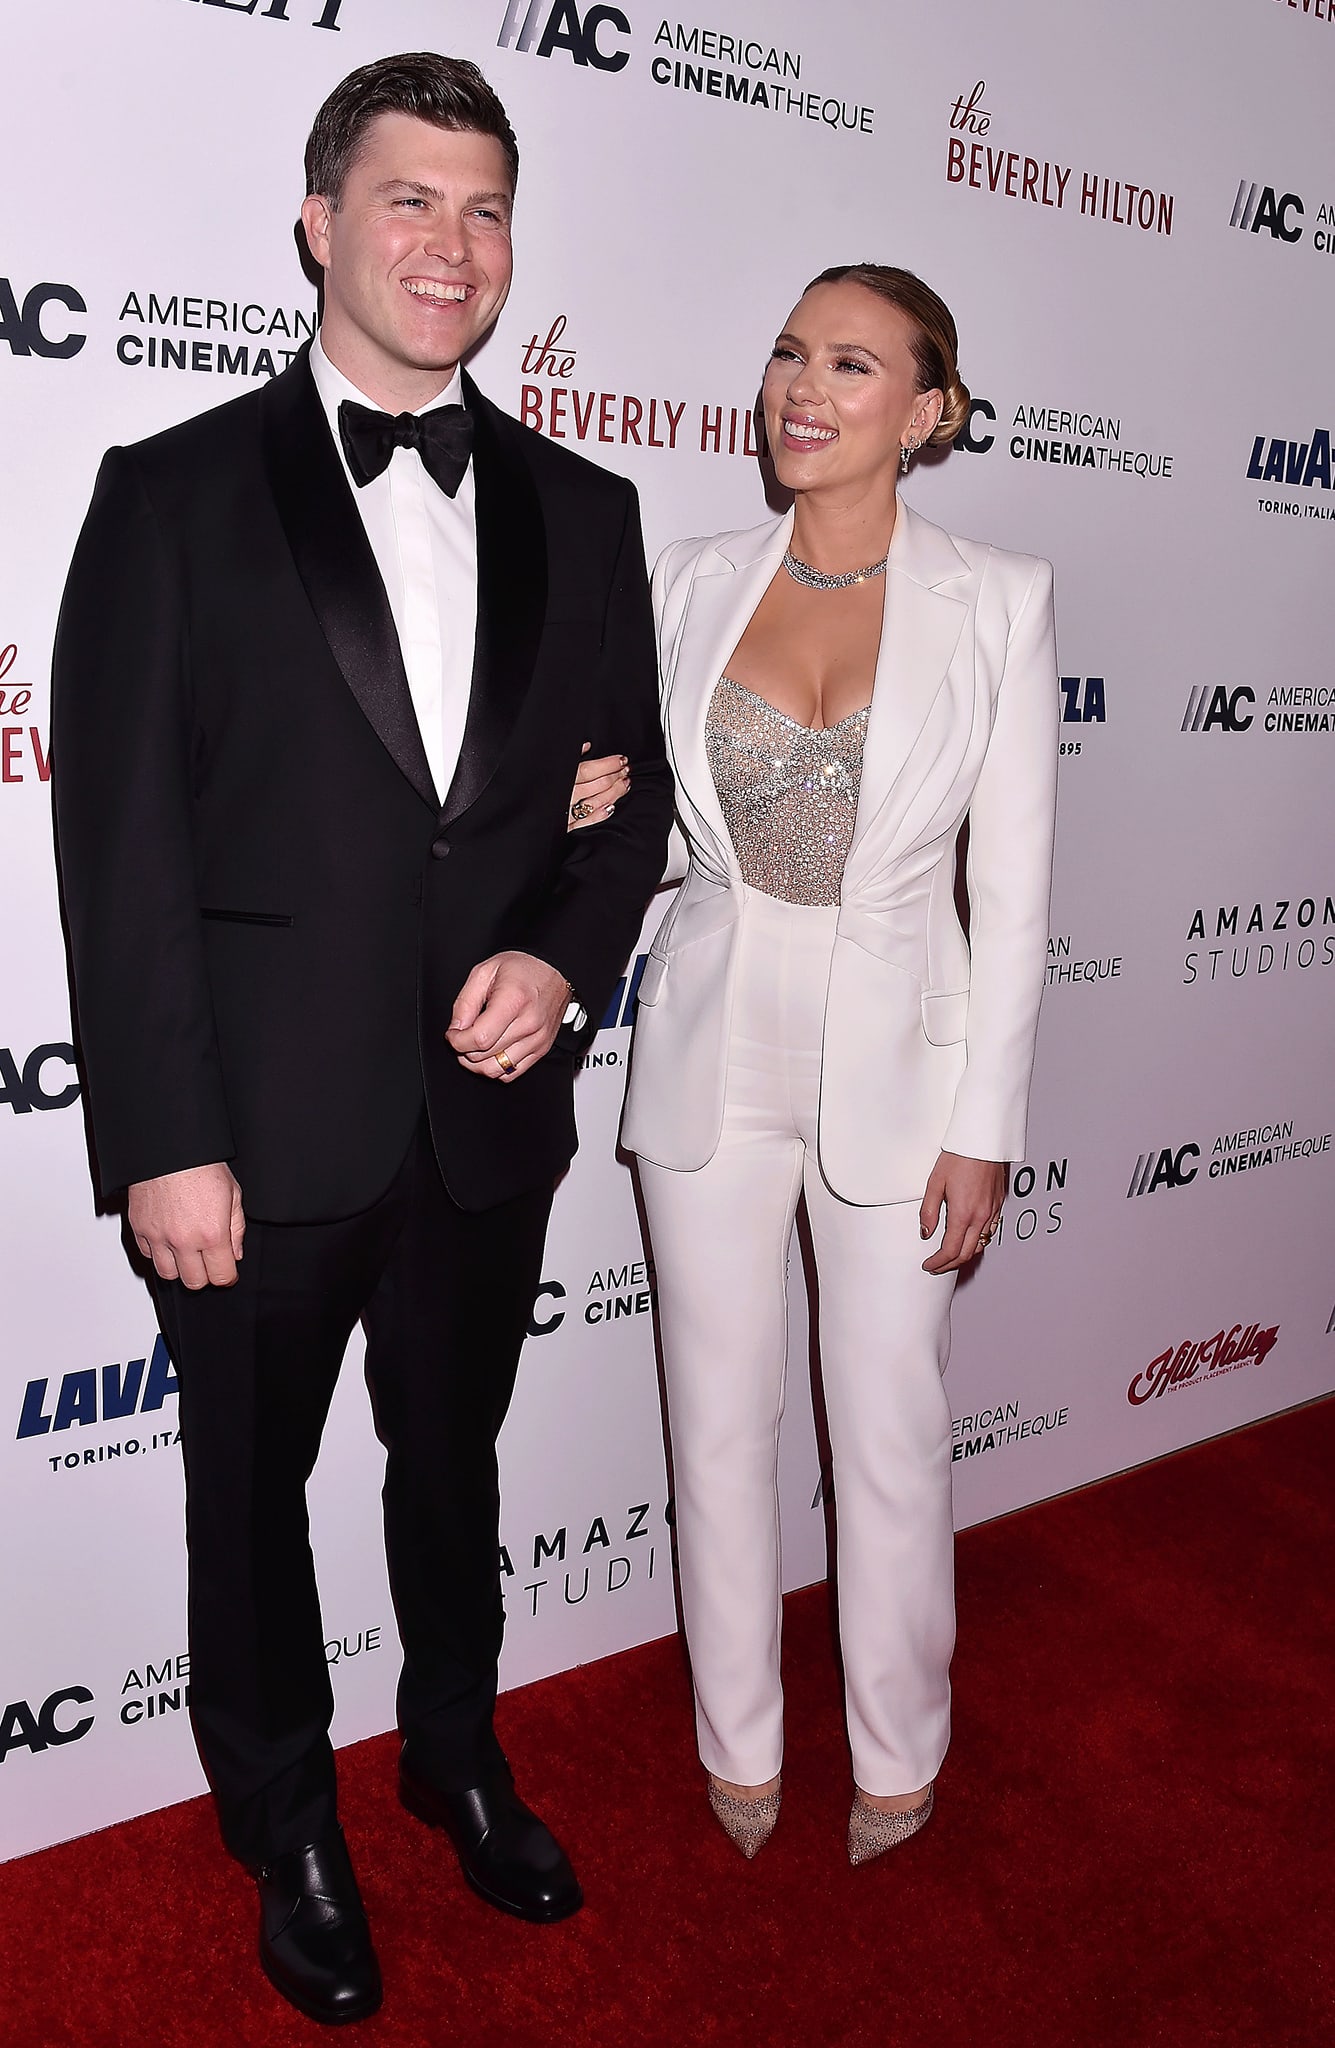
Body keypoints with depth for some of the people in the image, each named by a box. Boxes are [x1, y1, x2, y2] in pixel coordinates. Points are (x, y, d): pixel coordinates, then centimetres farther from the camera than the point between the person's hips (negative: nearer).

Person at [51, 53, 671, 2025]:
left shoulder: (579, 512, 5)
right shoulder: (175, 496, -6)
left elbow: (632, 794, 9)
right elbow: (122, 844, -9)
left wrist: (567, 961, -11)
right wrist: (165, 1142, -13)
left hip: (493, 1115, 3)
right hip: (265, 1126, -2)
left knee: (454, 1461, 22)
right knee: (253, 1493, 16)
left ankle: (458, 1752, 48)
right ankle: (290, 1828, 41)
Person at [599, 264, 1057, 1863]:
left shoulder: (997, 601, -6)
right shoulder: (694, 583, 2)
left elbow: (1012, 888, -6)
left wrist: (983, 1130, -7)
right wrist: (588, 806, -11)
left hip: (892, 1055, -2)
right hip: (711, 1050, 3)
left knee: (891, 1432, 10)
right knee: (719, 1418, 14)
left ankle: (897, 1747, 37)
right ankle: (738, 1737, 37)